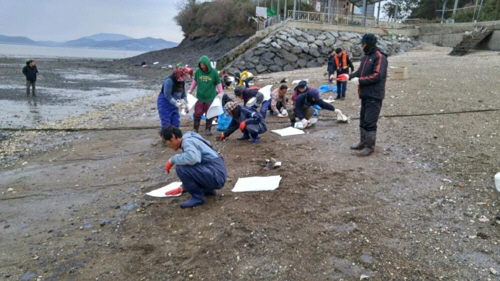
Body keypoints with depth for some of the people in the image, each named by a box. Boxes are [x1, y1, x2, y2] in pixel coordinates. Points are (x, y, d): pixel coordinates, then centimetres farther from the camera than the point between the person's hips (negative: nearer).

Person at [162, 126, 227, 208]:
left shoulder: (187, 141, -13)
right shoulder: (189, 140, 18)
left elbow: (192, 158, -35)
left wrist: (172, 160, -17)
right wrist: (183, 187, 33)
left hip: (216, 176, -10)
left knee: (180, 168, -21)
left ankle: (197, 197, -4)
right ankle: (208, 190, 20)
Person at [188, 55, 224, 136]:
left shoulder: (214, 72, -7)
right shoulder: (198, 71, -3)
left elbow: (218, 83, 4)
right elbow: (195, 81, 13)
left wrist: (221, 93, 3)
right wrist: (190, 90, 18)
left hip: (210, 98, -1)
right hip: (199, 98, 1)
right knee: (197, 114, 4)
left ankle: (208, 130, 24)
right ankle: (195, 130, 18)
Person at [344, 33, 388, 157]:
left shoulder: (379, 57, -12)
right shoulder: (366, 57, 15)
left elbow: (377, 76, -20)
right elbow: (360, 72, 19)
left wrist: (360, 81, -18)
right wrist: (349, 76, 2)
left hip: (374, 96, -9)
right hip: (365, 94, 9)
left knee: (370, 122, -7)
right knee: (363, 120, 16)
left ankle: (370, 147, 1)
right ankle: (363, 142, 29)